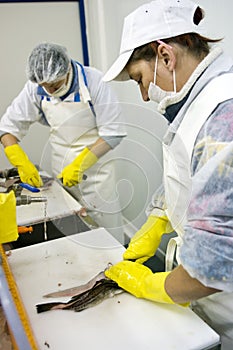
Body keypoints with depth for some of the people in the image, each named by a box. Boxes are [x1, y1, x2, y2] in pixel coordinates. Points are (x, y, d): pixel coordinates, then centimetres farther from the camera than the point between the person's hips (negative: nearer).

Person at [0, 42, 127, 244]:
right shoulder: (35, 88, -8)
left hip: (96, 166, -3)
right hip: (62, 170, 3)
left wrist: (80, 164, -23)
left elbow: (113, 132, -18)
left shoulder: (93, 80, -18)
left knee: (108, 233, 4)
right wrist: (22, 163, -15)